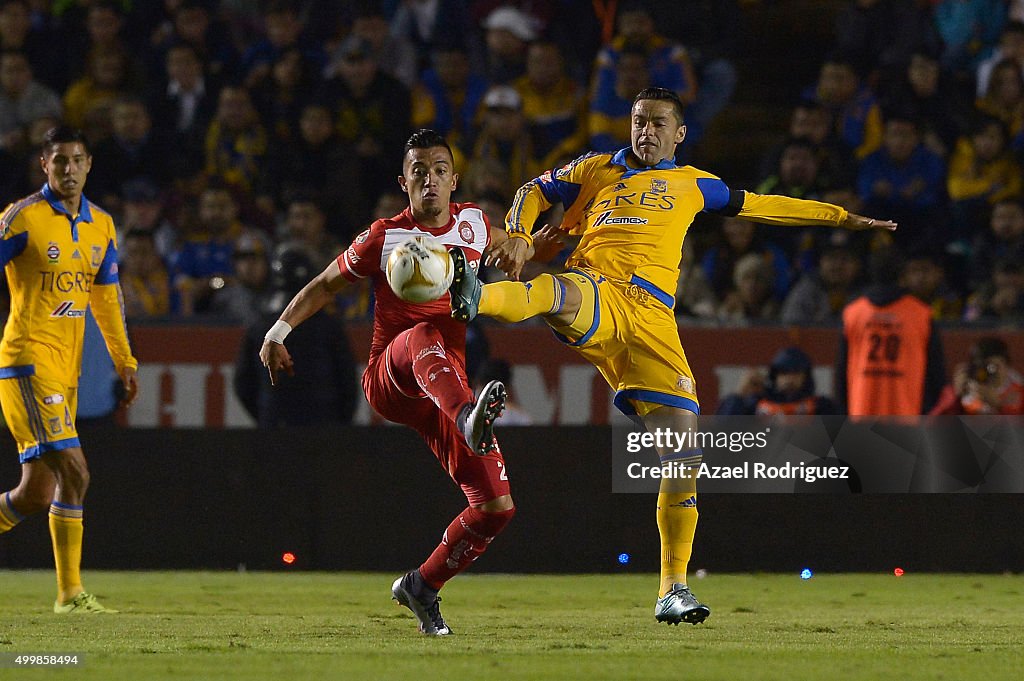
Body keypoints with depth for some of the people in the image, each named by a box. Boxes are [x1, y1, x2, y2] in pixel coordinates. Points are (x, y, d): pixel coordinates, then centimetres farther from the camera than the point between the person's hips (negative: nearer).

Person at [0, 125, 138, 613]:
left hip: (66, 370, 8)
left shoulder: (101, 225, 12)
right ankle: (70, 593, -7)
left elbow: (106, 298, 23)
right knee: (73, 472, -17)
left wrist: (124, 361, 22)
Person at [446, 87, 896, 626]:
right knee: (565, 293, -42)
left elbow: (759, 205, 36)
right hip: (597, 293, -2)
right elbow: (533, 193, 28)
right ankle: (471, 297, -75)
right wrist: (519, 238, 7)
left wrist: (839, 217, 41)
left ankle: (673, 590, 1)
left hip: (651, 317, 2)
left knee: (682, 448, -8)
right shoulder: (598, 170, 23)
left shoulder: (692, 185, 27)